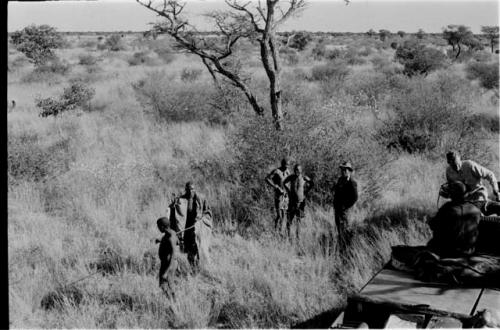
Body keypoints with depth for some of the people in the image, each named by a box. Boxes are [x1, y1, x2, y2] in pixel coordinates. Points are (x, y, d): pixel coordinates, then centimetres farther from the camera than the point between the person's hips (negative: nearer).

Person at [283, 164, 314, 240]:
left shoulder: (304, 178, -5)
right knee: (290, 218, 0)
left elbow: (312, 184, 12)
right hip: (292, 200, 1)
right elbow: (284, 183, 17)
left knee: (298, 219, -3)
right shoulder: (291, 177, -2)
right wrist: (288, 191, 8)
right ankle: (287, 235, 17)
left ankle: (297, 236, 0)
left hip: (301, 201, -1)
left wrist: (306, 191, 5)